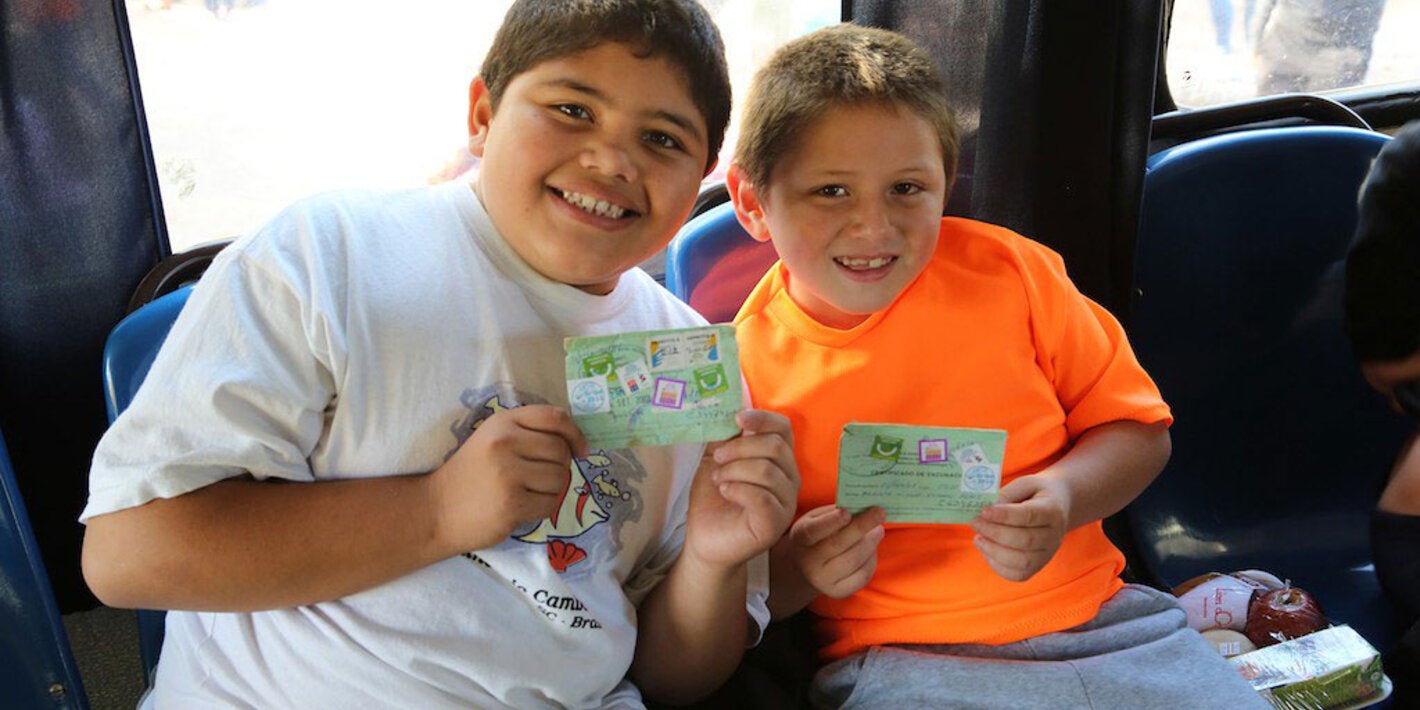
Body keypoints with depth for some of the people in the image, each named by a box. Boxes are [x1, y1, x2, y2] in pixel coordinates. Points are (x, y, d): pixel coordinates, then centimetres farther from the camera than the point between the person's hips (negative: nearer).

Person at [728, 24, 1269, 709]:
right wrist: (797, 567, -16)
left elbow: (1137, 429, 7)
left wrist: (1062, 496, -13)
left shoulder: (1005, 271, 0)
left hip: (1097, 617, 3)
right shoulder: (743, 372, -5)